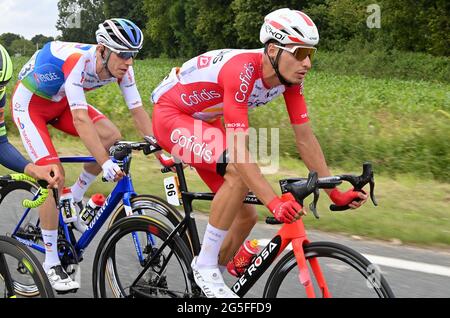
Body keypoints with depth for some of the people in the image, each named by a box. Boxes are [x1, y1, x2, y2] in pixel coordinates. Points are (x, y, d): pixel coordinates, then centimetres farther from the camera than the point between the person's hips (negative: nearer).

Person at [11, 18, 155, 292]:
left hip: (61, 101, 7)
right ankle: (51, 264, -6)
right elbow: (80, 118, -45)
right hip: (30, 103, -7)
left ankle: (75, 200, 7)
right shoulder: (76, 61, -39)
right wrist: (105, 163, -51)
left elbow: (139, 111, -14)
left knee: (112, 137, -15)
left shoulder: (122, 68, -19)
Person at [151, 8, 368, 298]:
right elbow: (238, 148, -41)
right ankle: (205, 265, -17)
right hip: (171, 116, -8)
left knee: (247, 216, 2)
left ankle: (211, 274, 23)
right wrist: (275, 203, -47)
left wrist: (335, 193, -10)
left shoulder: (290, 77, -12)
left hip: (204, 121, 8)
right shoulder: (242, 71, -36)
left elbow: (305, 138, -7)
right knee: (239, 172, -32)